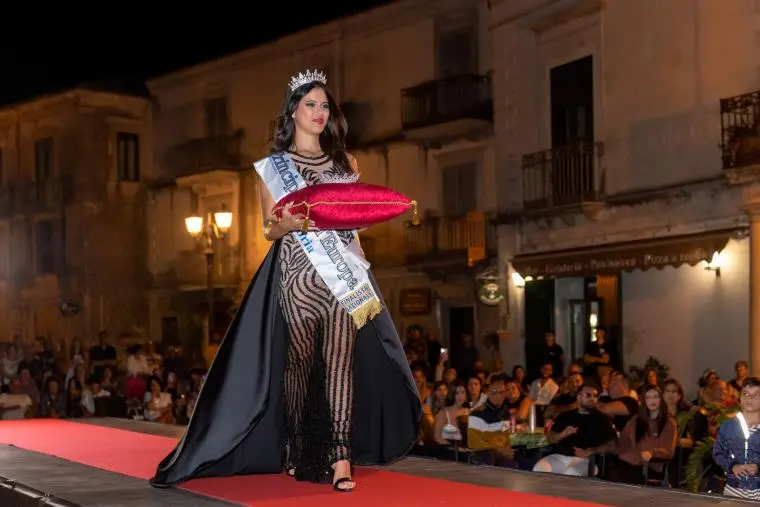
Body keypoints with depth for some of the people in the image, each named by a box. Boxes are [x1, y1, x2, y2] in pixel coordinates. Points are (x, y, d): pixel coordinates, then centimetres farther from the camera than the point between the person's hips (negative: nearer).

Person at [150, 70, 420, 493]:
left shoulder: (346, 162, 16)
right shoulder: (274, 165, 8)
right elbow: (271, 229, 4)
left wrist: (360, 272, 1)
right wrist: (292, 222, -17)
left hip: (344, 270, 2)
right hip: (298, 270, -2)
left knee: (340, 359, -8)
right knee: (300, 360, -2)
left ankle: (340, 458, -11)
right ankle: (297, 453, 11)